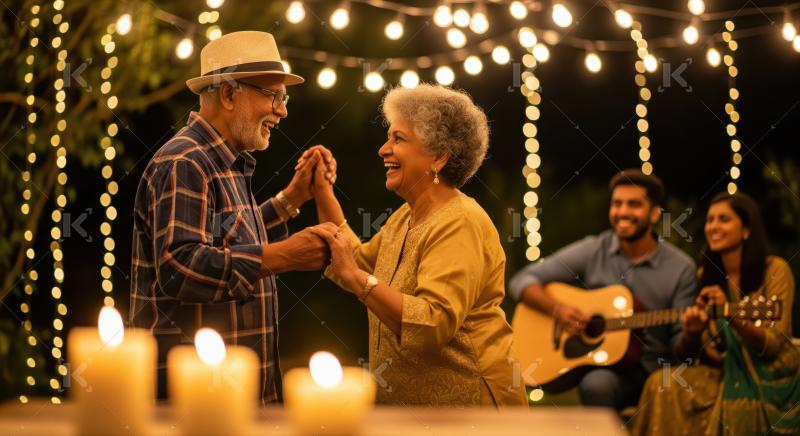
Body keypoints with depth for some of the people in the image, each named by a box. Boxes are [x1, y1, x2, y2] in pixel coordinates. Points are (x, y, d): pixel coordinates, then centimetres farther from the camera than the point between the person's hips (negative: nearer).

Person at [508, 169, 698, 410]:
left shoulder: (681, 268, 0)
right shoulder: (592, 251, 2)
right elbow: (522, 281, 3)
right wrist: (558, 309, -14)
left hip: (656, 371, 1)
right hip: (603, 366, 0)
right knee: (597, 385, -34)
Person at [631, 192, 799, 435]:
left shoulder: (774, 270, -6)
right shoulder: (705, 276, 7)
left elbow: (773, 345, -13)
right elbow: (687, 353, 7)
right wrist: (691, 333, -17)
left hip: (770, 379, -4)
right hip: (723, 372, 4)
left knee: (734, 407, -35)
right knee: (664, 383, -23)